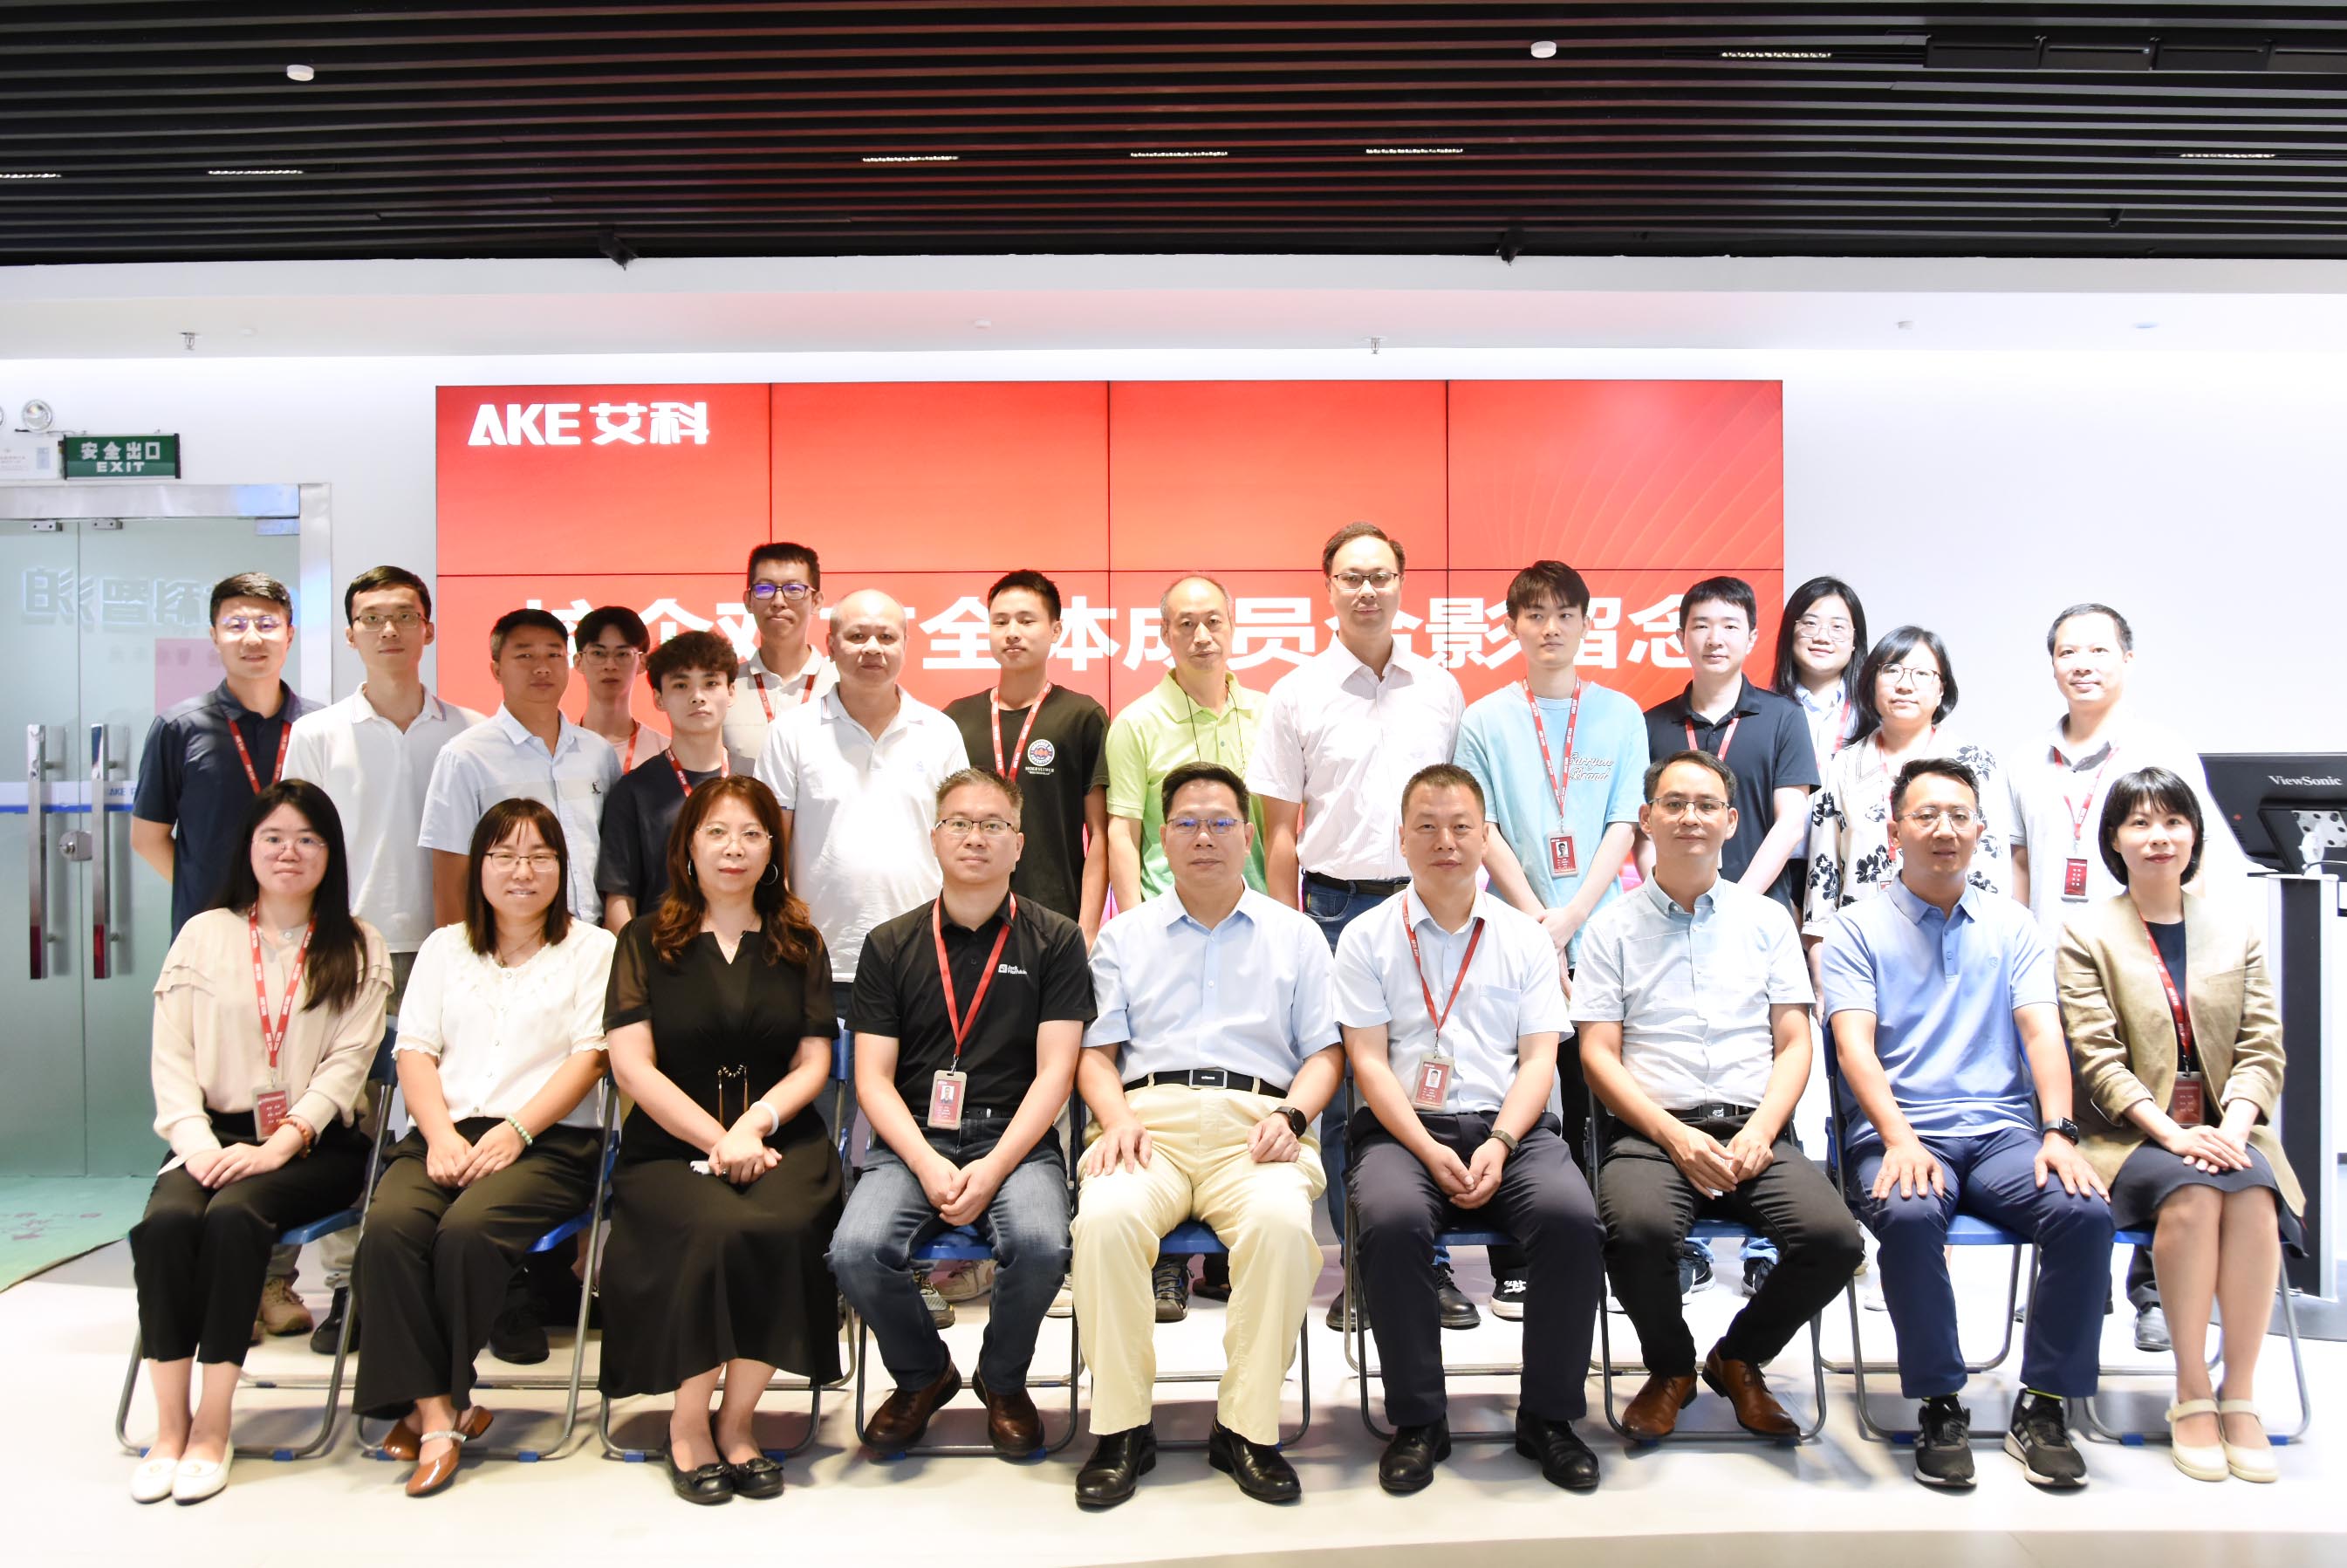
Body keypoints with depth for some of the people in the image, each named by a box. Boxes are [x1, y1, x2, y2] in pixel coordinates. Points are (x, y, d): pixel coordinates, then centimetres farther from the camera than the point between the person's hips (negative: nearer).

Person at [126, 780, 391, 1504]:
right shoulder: (203, 936, 13)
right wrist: (195, 1139, -11)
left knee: (234, 1216, -31)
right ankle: (169, 1426, -17)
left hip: (314, 1145, -2)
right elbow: (171, 1057, 6)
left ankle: (212, 1430, -20)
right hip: (215, 1133, 2)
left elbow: (349, 1061, -3)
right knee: (164, 1221, -29)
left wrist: (281, 1142, -16)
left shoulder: (357, 948, 8)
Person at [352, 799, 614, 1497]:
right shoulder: (445, 947, 22)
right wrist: (440, 1134, -6)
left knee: (466, 1229, -31)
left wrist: (513, 1132, -13)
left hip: (547, 1143, -3)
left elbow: (589, 1058, -1)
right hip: (445, 1134, 3)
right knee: (388, 1225, -28)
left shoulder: (592, 949, 10)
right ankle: (440, 1412, -21)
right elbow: (414, 1050, 12)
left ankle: (430, 1404, -12)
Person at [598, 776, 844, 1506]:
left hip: (783, 1140, 1)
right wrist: (717, 1139, -10)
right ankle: (688, 1422, -10)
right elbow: (632, 1065, 0)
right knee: (719, 1227, -32)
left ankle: (735, 1422, -11)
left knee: (781, 1226, -31)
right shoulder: (647, 941, 9)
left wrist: (755, 1122, -11)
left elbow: (814, 1063, 9)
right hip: (669, 1146, -1)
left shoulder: (800, 946, 15)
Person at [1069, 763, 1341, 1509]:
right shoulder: (1124, 935, 22)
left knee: (1282, 1223, -34)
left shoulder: (1295, 935, 21)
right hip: (1148, 1116, 1)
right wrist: (1116, 1117, -6)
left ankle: (1246, 1427, -18)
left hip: (1253, 1124, 0)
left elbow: (1323, 1053, 15)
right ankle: (1121, 1428, -16)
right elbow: (1096, 1052, 14)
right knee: (1105, 1219, -32)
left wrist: (1291, 1116, -5)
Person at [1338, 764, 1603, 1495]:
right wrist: (1430, 1152, -13)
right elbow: (1369, 1061, 1)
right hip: (1405, 1126, -1)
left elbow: (1539, 1057, 7)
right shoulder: (1367, 937, 9)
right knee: (1391, 1218, -33)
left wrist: (1500, 1146, -11)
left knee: (1571, 1216, -28)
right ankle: (1417, 1421, -14)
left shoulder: (1525, 936, 14)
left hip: (1511, 1127, 2)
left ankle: (1549, 1416, -8)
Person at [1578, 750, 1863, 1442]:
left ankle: (1738, 1360, 8)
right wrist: (1675, 1135, -12)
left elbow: (1794, 1044, 10)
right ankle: (1670, 1369, 2)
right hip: (1651, 1130, -2)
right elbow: (1598, 1053, 2)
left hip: (1755, 1130, 2)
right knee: (1638, 1229, -34)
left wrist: (1760, 1132, -8)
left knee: (1835, 1239, -25)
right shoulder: (1613, 928, 9)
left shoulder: (1766, 919, 15)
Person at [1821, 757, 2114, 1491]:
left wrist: (2059, 1133, -12)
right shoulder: (1856, 928, 7)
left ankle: (2043, 1407, -10)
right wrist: (1900, 1138, -21)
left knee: (2086, 1210, -27)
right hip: (1901, 1135, -3)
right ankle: (1939, 1407, -15)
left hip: (2002, 1133, 3)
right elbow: (1855, 1045, -5)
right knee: (1909, 1215, -35)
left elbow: (2042, 1033, 5)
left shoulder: (2011, 926, 16)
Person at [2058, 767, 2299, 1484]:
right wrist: (2169, 1131, -19)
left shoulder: (2234, 929, 14)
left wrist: (2233, 1126, -12)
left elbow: (2263, 1047, 6)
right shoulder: (2087, 933, 4)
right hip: (2130, 1136, -2)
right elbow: (2097, 1056, -6)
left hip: (2226, 1130, 3)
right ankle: (2192, 1393, -20)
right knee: (2192, 1194, -33)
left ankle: (2240, 1394, -20)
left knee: (2253, 1194, -30)